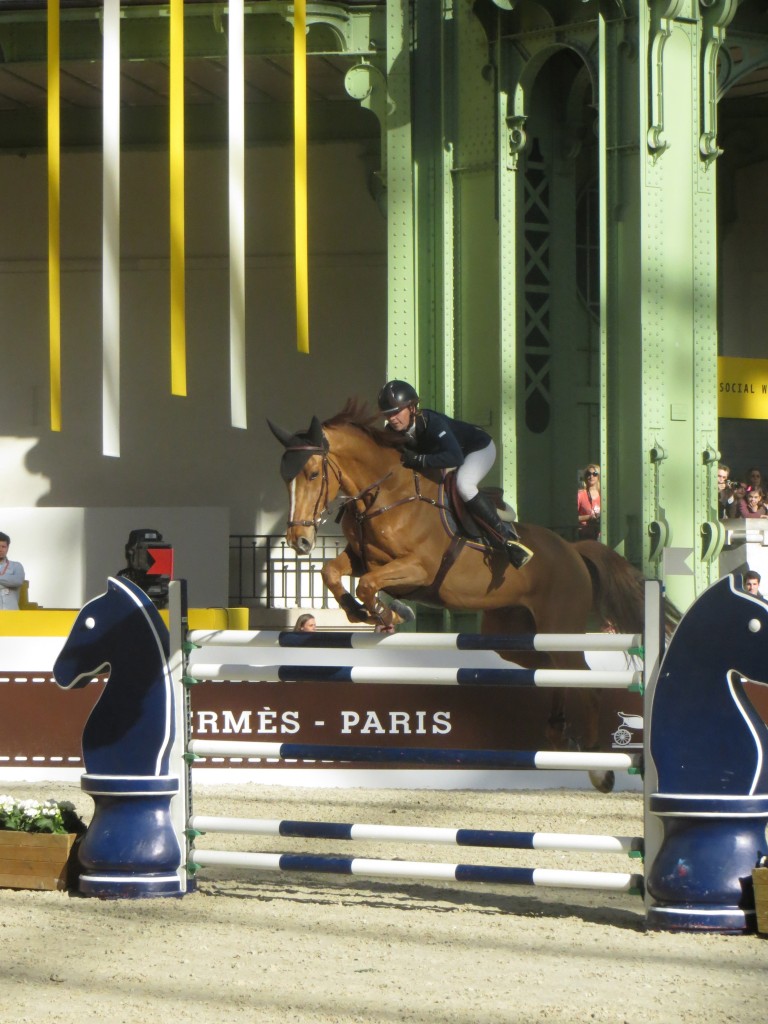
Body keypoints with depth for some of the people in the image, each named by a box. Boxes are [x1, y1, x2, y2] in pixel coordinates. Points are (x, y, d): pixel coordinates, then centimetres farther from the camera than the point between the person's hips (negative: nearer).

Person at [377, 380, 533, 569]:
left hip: (479, 448, -9)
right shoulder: (394, 431, -19)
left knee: (463, 484, -36)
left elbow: (455, 457, -50)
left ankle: (507, 538, -28)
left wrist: (417, 460, -52)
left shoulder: (431, 422, -40)